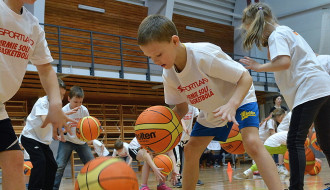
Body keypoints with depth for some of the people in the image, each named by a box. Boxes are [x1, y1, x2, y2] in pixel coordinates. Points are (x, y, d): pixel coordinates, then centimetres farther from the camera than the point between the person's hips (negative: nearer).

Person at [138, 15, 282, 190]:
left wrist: (231, 105, -46)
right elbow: (181, 107, -1)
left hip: (239, 99, -6)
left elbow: (245, 77, -30)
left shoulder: (204, 55, -34)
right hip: (211, 112, 7)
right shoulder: (168, 75, -14)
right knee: (190, 151, 3)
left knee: (252, 143, -28)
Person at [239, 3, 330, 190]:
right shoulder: (288, 31, 23)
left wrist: (260, 67, -8)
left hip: (310, 89, -10)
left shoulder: (276, 34, -6)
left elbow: (284, 62, -23)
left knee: (295, 141, -13)